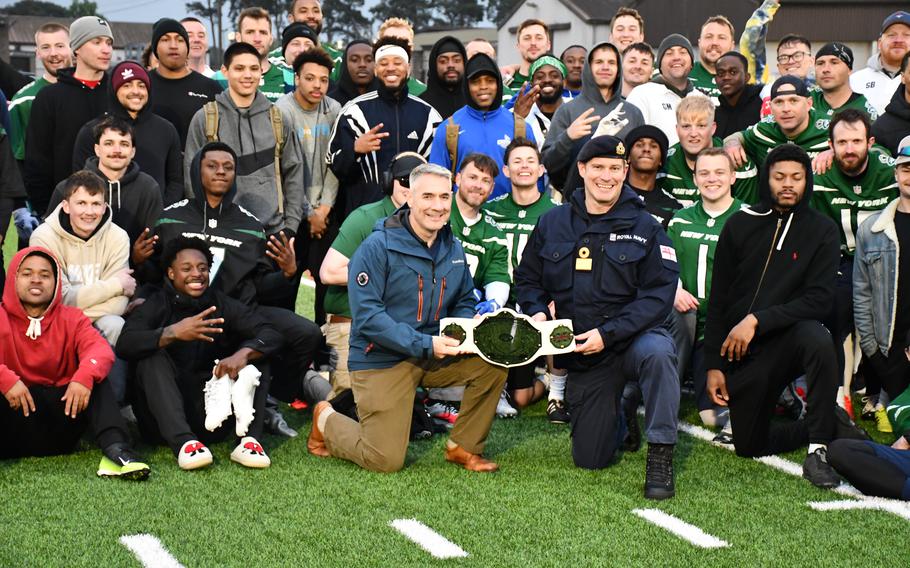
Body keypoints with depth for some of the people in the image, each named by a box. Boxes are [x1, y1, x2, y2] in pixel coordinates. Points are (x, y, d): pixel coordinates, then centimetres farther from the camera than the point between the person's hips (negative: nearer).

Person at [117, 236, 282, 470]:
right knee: (153, 357, -24)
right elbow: (124, 345, -18)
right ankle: (183, 443, -41)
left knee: (255, 354, -9)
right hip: (164, 422, -2)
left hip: (210, 422, 2)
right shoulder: (155, 306, 0)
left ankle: (249, 440, -27)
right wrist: (173, 333, -32)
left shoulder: (222, 305, 6)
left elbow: (271, 335, -6)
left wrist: (243, 354, -27)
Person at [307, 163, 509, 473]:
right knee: (386, 461, -10)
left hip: (435, 356, 6)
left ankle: (464, 446, 4)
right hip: (381, 360, -6)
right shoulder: (378, 247, -16)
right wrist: (425, 344, -27)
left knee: (494, 362, -15)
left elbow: (464, 302, 16)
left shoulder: (454, 250, 5)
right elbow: (367, 315, -21)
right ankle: (326, 420, 20)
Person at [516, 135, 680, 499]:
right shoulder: (552, 224, 5)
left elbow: (659, 293, -13)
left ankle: (661, 455, -27)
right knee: (589, 460, 2)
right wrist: (536, 311, -8)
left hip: (632, 338, -3)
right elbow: (528, 278, 15)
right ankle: (619, 415, 38)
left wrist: (607, 333, -22)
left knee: (657, 352, -41)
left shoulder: (644, 227, -5)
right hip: (582, 356, 3)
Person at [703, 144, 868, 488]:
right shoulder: (740, 226, 4)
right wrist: (713, 364, 0)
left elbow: (819, 299, -13)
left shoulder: (822, 230, -3)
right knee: (748, 446, 1)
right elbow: (718, 301, 6)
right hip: (742, 349, 3)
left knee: (817, 339, -38)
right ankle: (832, 424, 24)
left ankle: (818, 447, -25)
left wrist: (757, 321, -22)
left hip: (790, 334, -3)